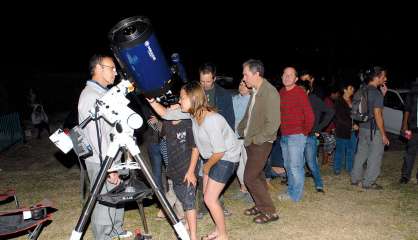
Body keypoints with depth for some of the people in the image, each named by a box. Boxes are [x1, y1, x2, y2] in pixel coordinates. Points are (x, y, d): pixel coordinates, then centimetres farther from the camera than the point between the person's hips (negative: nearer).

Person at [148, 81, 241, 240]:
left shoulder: (211, 120, -32)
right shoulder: (192, 113, -7)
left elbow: (220, 151, -26)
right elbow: (166, 114, 2)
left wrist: (207, 166, -10)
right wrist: (151, 100, -10)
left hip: (226, 158, -8)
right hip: (212, 157, 8)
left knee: (210, 199, -5)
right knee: (208, 195, 13)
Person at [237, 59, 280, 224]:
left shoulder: (270, 93, -18)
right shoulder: (255, 91, 7)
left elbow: (273, 123, -22)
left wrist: (256, 139, -17)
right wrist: (239, 130, 10)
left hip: (261, 142, -8)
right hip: (251, 141, 8)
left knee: (250, 177, -6)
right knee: (257, 175, 17)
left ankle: (270, 212, 7)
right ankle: (261, 205, 32)